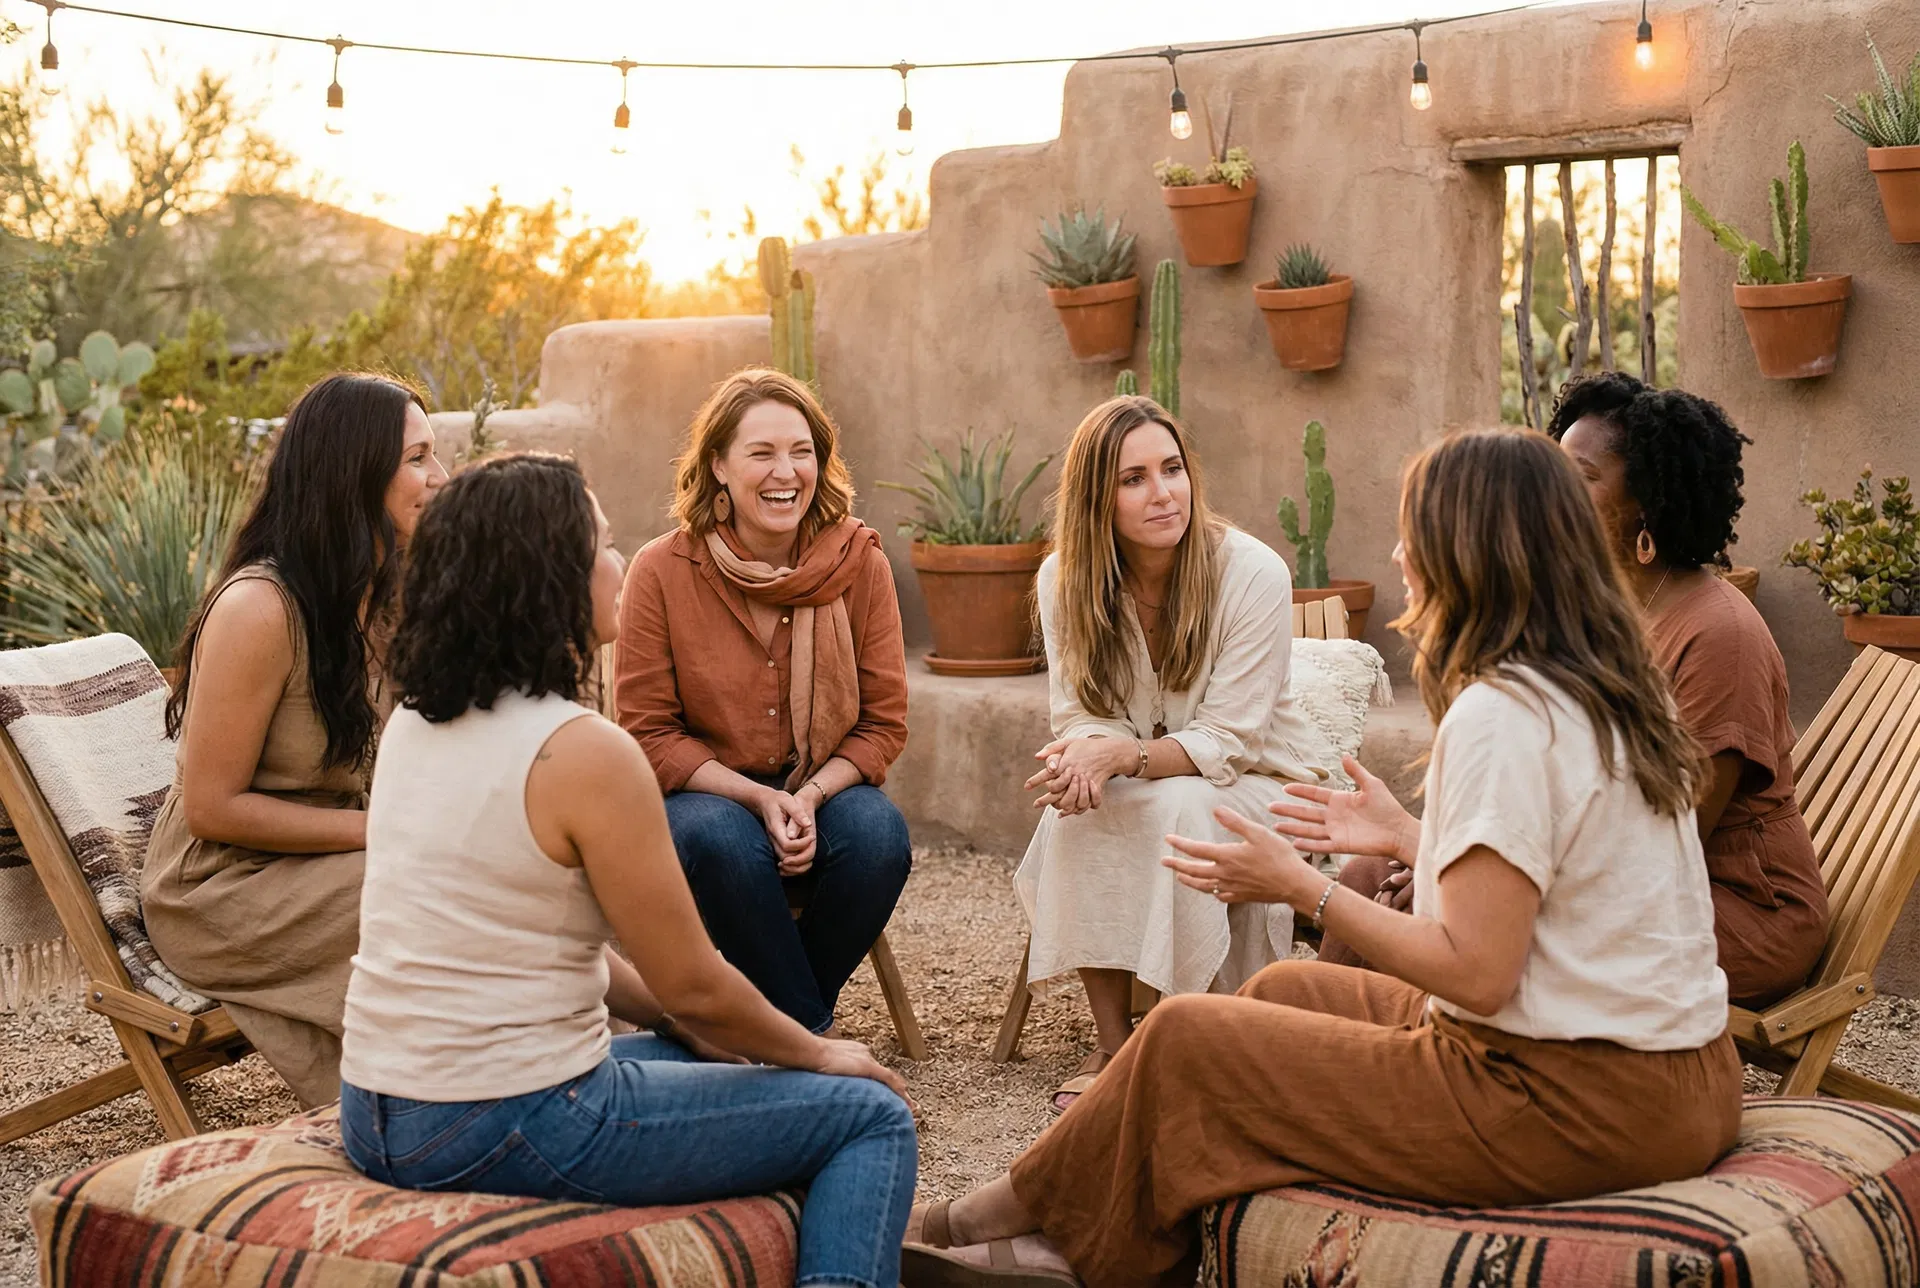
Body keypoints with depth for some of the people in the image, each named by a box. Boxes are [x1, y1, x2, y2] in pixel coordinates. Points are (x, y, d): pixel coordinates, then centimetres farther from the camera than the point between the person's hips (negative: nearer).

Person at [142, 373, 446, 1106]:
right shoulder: (260, 609, -21)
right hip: (224, 890, -7)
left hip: (329, 866, 7)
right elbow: (210, 808, -18)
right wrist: (380, 830, -20)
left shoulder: (386, 599, 5)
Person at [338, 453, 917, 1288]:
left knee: (693, 1056, 30)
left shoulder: (413, 723, 7)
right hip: (512, 1131, -8)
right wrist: (819, 1055, 6)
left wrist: (682, 1024, 16)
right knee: (873, 1117, 3)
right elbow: (695, 985, -12)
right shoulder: (585, 752, -19)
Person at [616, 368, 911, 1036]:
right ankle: (811, 1031, -13)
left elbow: (884, 723, -1)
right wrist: (758, 798, -20)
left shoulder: (860, 562, -7)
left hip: (826, 788, 2)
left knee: (880, 833, -29)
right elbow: (648, 733, -7)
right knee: (721, 839, -34)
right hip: (704, 793, -2)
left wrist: (809, 796, -19)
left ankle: (785, 1015, -4)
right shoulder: (662, 572, -11)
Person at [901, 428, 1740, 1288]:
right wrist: (1404, 840, 25)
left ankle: (1026, 1215, 22)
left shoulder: (1502, 714, -19)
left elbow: (1476, 972, -21)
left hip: (1573, 1103, -9)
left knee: (1185, 1039, -1)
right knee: (1286, 991, 19)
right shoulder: (1616, 692, 9)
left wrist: (1303, 886, -11)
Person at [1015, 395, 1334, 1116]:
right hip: (1140, 783, 3)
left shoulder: (1253, 575, -21)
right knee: (1076, 811, -30)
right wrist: (1084, 757, -32)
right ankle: (1112, 1040, -20)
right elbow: (1080, 714, -6)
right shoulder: (1064, 578, -8)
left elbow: (1225, 742, -21)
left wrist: (1123, 755, -38)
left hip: (1256, 781, -3)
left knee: (1177, 808, -35)